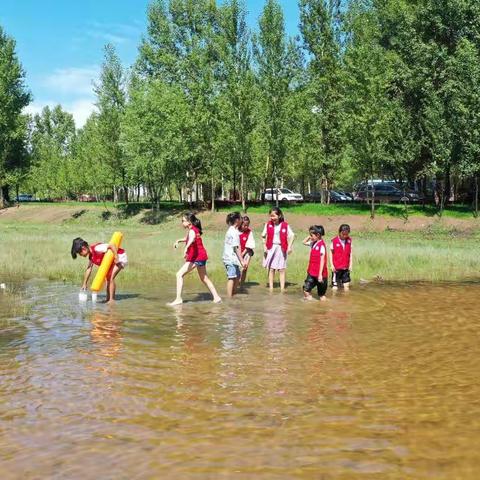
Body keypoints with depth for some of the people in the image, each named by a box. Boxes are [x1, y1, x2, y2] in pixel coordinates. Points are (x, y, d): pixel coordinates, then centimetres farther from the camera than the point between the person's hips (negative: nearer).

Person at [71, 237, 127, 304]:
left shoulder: (96, 248, -28)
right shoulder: (91, 255, 3)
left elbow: (111, 245, -34)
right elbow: (89, 269, 11)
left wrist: (116, 257, -30)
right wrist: (84, 284, 14)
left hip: (120, 257, -11)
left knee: (111, 278, -16)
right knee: (108, 278, 16)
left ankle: (112, 299, -8)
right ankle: (108, 298, 25)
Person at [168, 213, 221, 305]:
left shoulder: (192, 230, -14)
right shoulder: (195, 229, 15)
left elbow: (192, 239, -39)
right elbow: (187, 239, 37)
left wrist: (186, 248, -54)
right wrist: (178, 241, 24)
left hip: (196, 257, -10)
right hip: (202, 256, 10)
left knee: (179, 275, -11)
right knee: (204, 278, 21)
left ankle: (178, 299, -16)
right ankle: (216, 297, 23)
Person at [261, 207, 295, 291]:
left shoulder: (285, 225, -4)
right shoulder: (268, 224, 1)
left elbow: (292, 236, 0)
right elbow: (264, 236, 7)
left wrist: (289, 246, -10)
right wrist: (264, 246, -2)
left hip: (281, 249, -1)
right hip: (271, 248, 2)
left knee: (281, 269, 1)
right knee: (271, 268, 6)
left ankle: (282, 288, 4)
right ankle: (271, 287, 12)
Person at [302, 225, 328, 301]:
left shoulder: (321, 245, -17)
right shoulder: (313, 244, 7)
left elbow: (322, 261, -19)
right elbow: (304, 242, 26)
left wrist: (320, 274, -21)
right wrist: (309, 236, 8)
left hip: (319, 274, -7)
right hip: (312, 273, 7)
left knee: (321, 295, 6)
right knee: (306, 291, -1)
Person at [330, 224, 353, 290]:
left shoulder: (349, 241, 2)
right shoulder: (334, 241, -9)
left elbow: (350, 253, 8)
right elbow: (331, 253, -2)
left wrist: (350, 264, 4)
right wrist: (332, 265, -7)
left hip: (346, 267, 4)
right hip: (336, 268, -3)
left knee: (346, 285, 8)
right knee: (335, 287, -1)